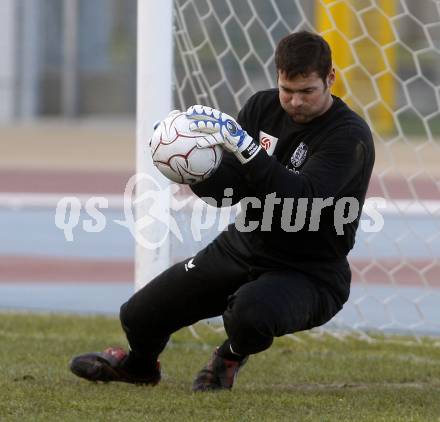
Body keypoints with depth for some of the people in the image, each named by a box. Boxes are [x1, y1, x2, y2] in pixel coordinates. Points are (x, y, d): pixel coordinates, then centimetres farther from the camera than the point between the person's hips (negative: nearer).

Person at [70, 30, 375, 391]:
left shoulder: (349, 135, -20)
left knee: (250, 312, -39)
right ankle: (140, 364, 41)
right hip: (242, 248, 6)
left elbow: (302, 200, -35)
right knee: (139, 316, 2)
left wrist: (245, 147, -42)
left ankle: (231, 357, 0)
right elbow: (224, 191, -1)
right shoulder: (263, 107, -1)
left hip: (311, 276, -6)